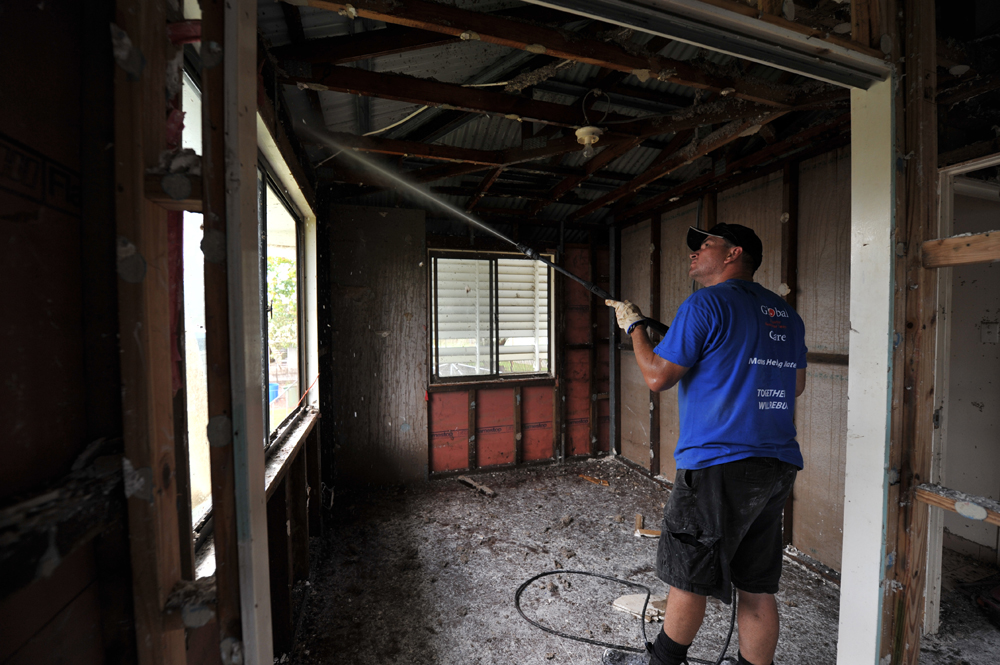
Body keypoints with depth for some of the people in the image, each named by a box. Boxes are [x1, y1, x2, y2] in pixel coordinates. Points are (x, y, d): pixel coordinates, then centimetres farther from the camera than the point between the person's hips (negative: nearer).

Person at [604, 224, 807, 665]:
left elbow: (657, 377, -10)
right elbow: (795, 386, 23)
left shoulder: (705, 305, -11)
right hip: (778, 465, 8)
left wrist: (633, 326, 4)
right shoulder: (786, 315, 13)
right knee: (756, 588, 16)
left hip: (719, 466, -8)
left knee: (688, 577, 10)